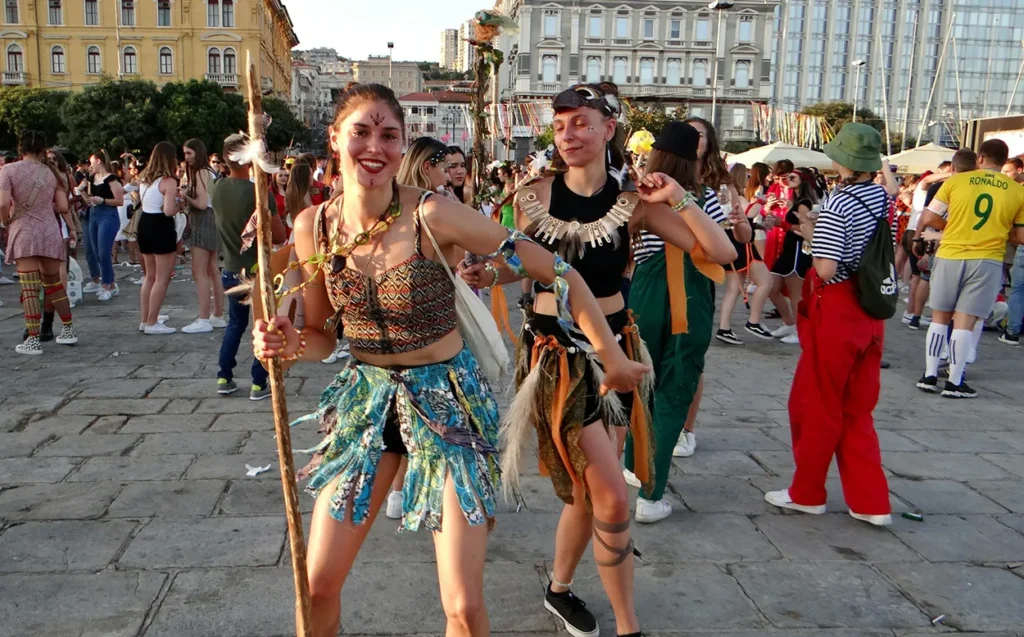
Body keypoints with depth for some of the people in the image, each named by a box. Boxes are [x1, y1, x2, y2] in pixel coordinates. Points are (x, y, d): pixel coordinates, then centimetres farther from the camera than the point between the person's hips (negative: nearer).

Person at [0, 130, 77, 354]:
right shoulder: (51, 172, 5)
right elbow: (63, 208, 1)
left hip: (23, 233, -4)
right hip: (50, 232, 4)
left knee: (29, 288, -4)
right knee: (54, 283, 17)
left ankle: (33, 341, -2)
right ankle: (68, 330, 24)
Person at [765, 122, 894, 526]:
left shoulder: (837, 206, -18)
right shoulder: (883, 198, 5)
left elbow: (826, 269, -23)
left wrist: (810, 235, -6)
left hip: (836, 312, -7)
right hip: (869, 312, 7)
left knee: (816, 405, 8)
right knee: (856, 411, 15)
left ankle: (807, 493, 21)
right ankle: (871, 502, 18)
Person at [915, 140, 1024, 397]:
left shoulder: (956, 181, -1)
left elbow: (929, 219, -2)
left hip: (950, 256, 0)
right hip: (987, 261, 0)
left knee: (939, 317, 12)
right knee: (965, 321, 3)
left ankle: (930, 376, 12)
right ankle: (954, 382, 5)